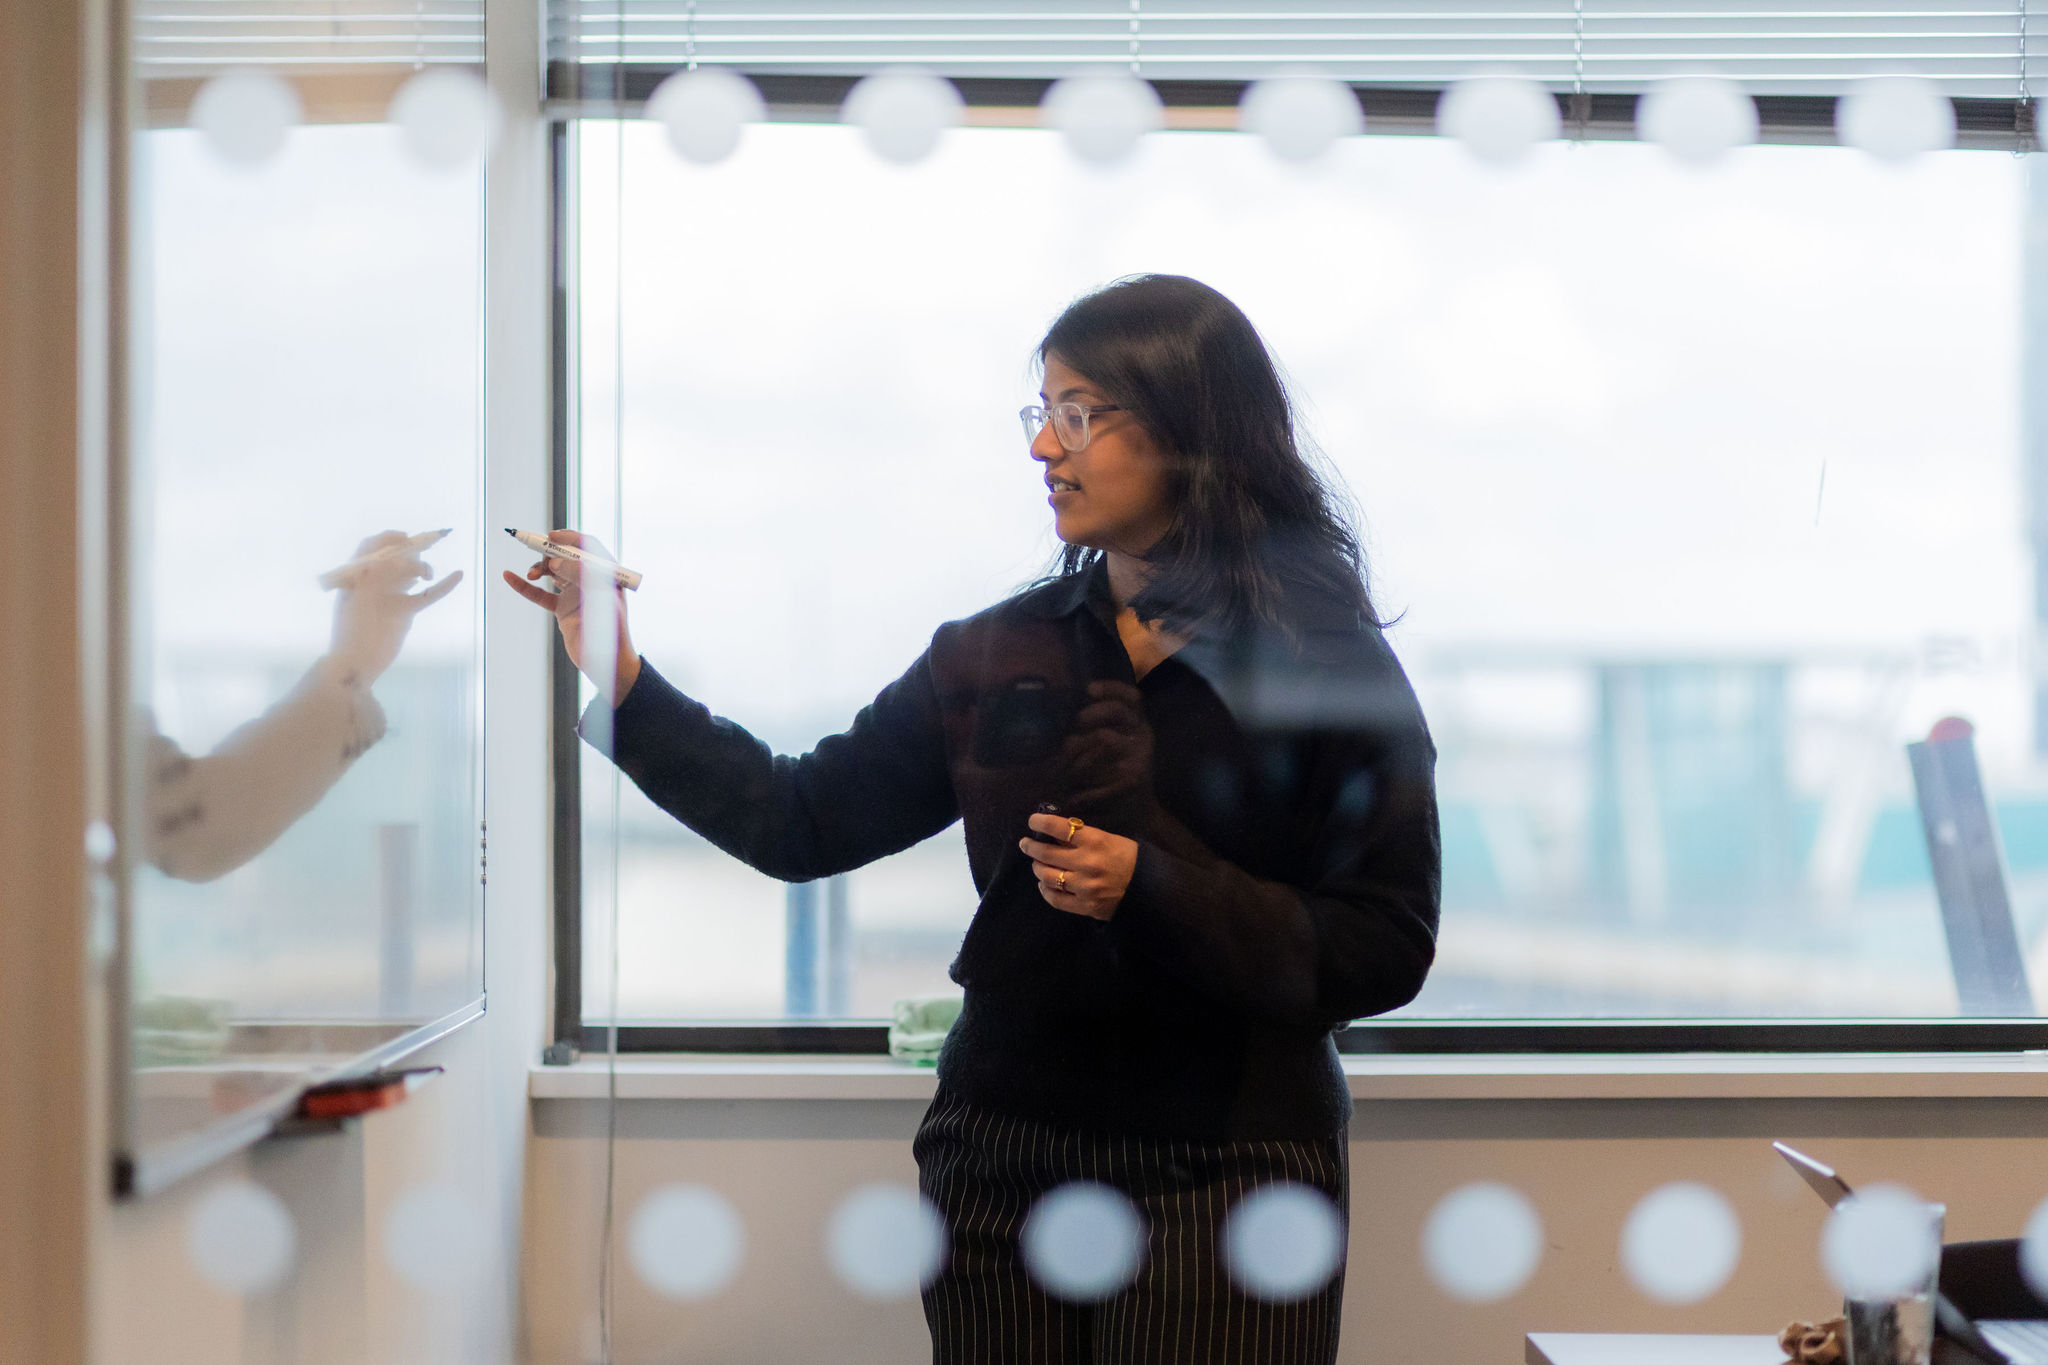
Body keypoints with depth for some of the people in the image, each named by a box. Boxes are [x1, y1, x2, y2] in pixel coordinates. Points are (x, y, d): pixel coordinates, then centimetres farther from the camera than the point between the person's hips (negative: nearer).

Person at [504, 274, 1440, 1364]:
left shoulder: (1333, 663, -5)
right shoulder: (999, 653, 6)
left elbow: (1387, 950, -9)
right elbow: (803, 823, 8)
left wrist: (1152, 893, -19)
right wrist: (622, 682, 1)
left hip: (1226, 1180, -3)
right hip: (1002, 1163, 4)